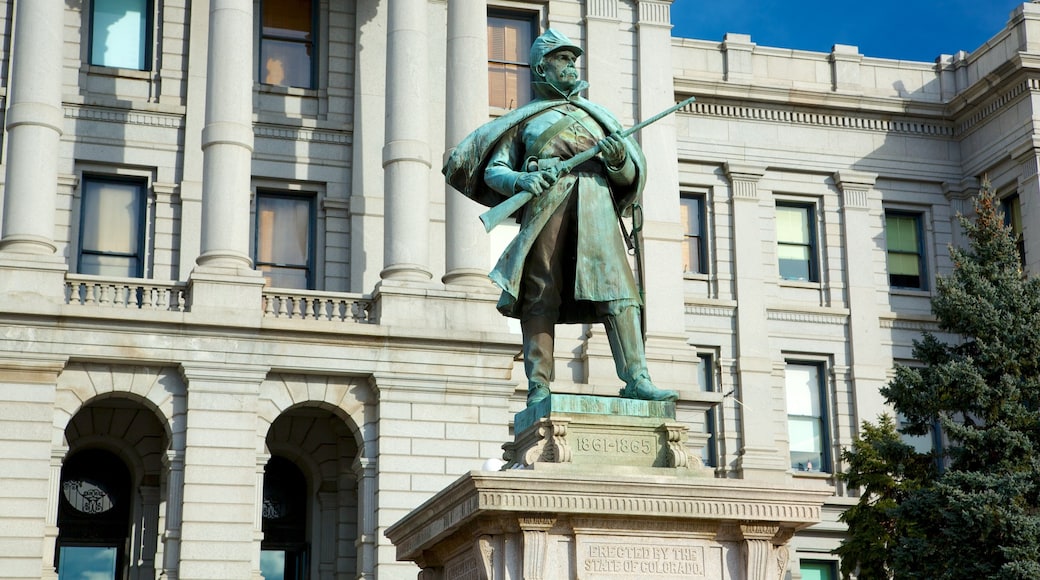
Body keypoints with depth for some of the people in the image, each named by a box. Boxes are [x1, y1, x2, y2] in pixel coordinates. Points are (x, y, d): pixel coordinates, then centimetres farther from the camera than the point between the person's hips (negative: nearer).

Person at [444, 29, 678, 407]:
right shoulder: (525, 118, 20)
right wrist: (520, 180, -12)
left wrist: (619, 159, -2)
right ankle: (538, 389, -10)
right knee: (541, 296, -8)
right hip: (545, 204, -2)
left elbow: (629, 177, 22)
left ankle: (636, 380, -19)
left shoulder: (595, 115, 28)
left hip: (595, 205, 2)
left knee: (616, 288, -12)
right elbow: (494, 170, 10)